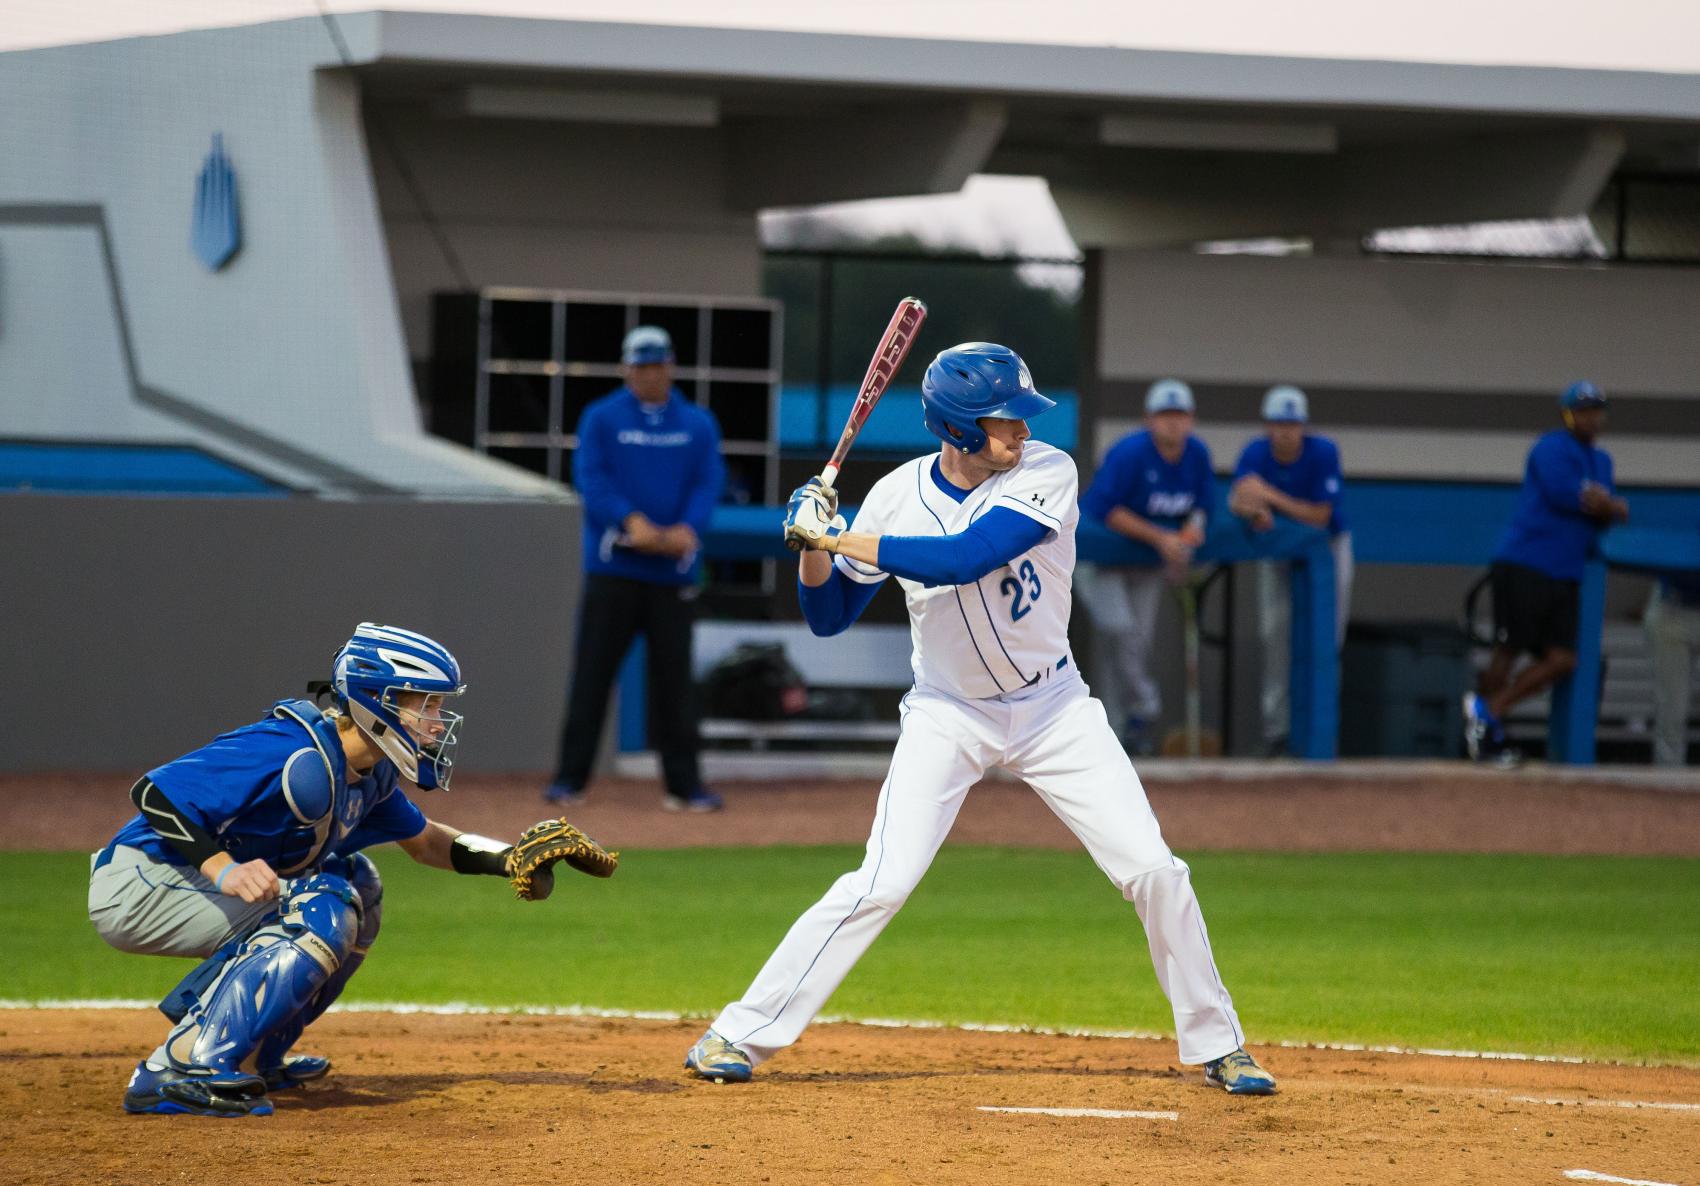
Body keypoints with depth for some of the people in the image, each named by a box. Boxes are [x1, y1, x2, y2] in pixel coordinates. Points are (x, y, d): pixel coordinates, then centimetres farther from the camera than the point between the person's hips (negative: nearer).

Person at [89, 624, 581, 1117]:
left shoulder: (370, 771, 5)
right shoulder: (296, 756, -26)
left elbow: (424, 841, 23)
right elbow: (154, 793, -28)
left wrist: (506, 858, 7)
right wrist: (223, 869, -39)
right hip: (137, 887, -10)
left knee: (354, 883, 18)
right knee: (321, 912, -22)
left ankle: (251, 1058, 15)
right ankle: (177, 1072, -25)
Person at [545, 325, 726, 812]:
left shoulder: (698, 425, 11)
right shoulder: (601, 419, 5)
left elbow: (709, 484, 1)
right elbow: (591, 478, -7)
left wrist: (688, 528, -19)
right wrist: (631, 521, -22)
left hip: (673, 570, 2)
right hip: (613, 567, -2)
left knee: (674, 676, 2)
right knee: (592, 672, -3)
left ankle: (683, 785, 6)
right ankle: (569, 778, 0)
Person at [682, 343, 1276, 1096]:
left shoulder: (1047, 474, -17)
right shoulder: (899, 496, -10)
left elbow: (964, 559, -31)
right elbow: (829, 617, -3)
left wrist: (838, 538, -30)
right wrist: (815, 544, -22)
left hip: (1053, 708, 1)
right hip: (948, 715, -1)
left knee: (1154, 872, -5)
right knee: (880, 885, -15)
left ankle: (1216, 1045, 12)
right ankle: (739, 1035, -7)